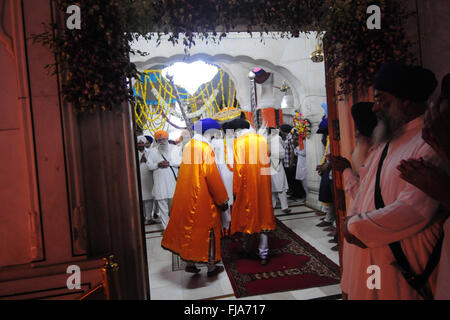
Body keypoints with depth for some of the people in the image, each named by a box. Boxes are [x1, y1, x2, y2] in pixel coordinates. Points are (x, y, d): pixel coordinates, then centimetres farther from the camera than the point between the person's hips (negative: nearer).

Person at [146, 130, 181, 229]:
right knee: (163, 208, 4)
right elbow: (149, 165, 7)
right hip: (160, 183, 1)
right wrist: (158, 165, -11)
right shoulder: (153, 151, 12)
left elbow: (181, 162, 1)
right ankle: (166, 228, 14)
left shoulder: (174, 148, 9)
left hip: (173, 182, -1)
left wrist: (169, 163, -12)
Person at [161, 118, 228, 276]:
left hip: (185, 198, 8)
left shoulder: (188, 146, 8)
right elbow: (213, 176, -17)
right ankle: (211, 267, 19)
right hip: (203, 199, -7)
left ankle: (189, 262, 26)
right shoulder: (206, 148, -16)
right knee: (208, 230, 6)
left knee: (188, 228, 16)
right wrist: (222, 199, -10)